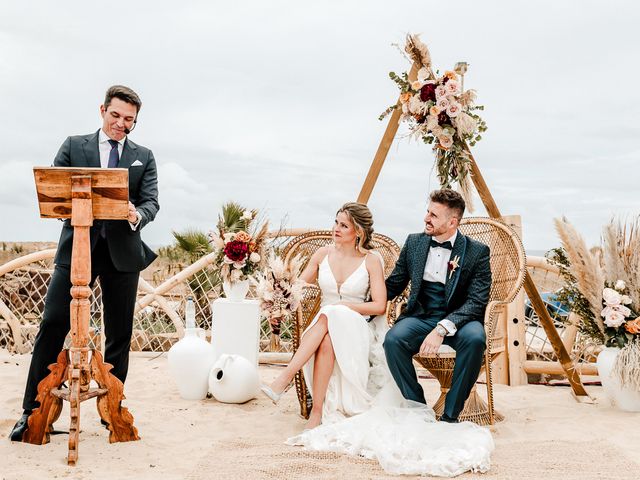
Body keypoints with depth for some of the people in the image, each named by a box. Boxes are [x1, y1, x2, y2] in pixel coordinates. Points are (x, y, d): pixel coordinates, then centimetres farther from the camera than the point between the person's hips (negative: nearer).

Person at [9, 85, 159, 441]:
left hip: (122, 251, 1)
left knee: (120, 334, 6)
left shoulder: (143, 157, 13)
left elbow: (151, 202, 2)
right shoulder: (74, 146, 11)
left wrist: (137, 216, -21)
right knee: (52, 325, -7)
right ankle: (33, 410, 1)